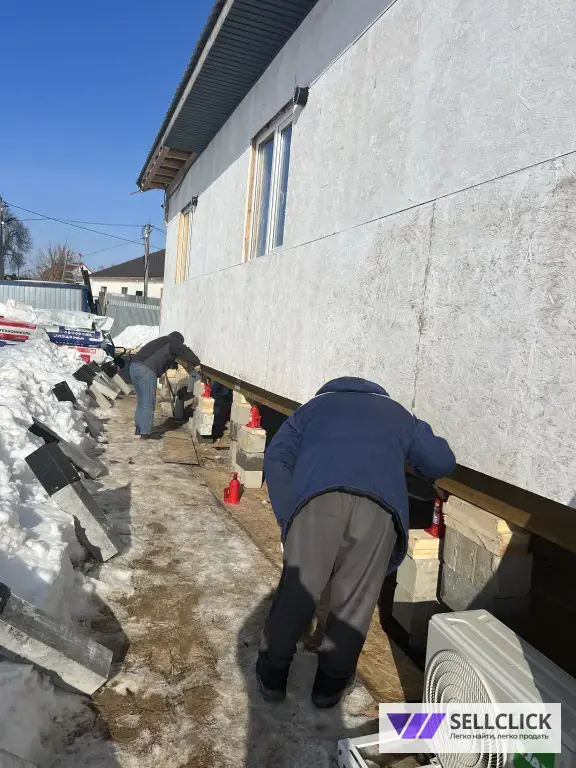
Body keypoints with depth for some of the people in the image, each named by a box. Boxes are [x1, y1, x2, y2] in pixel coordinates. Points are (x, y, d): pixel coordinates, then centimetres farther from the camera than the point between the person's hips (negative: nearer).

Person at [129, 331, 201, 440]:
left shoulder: (160, 342, 34)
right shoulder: (172, 342, 10)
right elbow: (184, 351, -1)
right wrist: (195, 363, 2)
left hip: (134, 367, 9)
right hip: (146, 370, -9)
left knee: (141, 401, 20)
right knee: (148, 403, -4)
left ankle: (139, 428, 26)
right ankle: (145, 433, -2)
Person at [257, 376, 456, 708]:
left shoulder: (312, 408, 34)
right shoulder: (398, 413, 36)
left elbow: (276, 459, 17)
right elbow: (444, 462, 33)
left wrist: (287, 516, 11)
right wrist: (408, 460, 53)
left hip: (318, 496, 0)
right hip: (380, 503, 1)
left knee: (297, 589, 11)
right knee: (355, 598, 14)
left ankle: (272, 675, 25)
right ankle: (331, 682, 28)